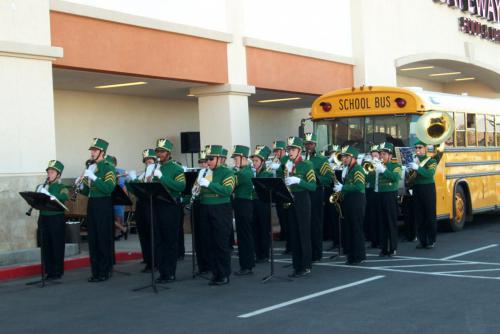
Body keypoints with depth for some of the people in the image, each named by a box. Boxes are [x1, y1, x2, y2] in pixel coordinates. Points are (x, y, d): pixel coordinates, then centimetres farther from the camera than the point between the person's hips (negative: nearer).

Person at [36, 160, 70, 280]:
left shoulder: (62, 187, -2)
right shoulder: (42, 187, 14)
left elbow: (65, 197, -23)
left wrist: (49, 195, -35)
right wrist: (38, 193, -13)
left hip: (57, 219, -5)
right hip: (43, 218, 5)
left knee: (57, 245, -1)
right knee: (45, 245, 8)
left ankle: (57, 271, 8)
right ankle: (48, 270, 17)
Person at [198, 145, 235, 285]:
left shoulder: (226, 172, -4)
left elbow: (227, 191, -17)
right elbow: (200, 191, 18)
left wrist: (209, 184, -24)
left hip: (221, 211, -5)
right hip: (205, 211, 5)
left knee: (221, 243, -2)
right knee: (210, 244, 7)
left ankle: (224, 275, 5)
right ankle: (215, 273, 15)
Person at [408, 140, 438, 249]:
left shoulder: (431, 161, 0)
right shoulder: (413, 161, 14)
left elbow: (430, 173, -18)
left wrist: (417, 168, -29)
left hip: (428, 189, -4)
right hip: (416, 189, 4)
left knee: (430, 216, -1)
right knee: (418, 216, 3)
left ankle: (431, 241, 5)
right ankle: (422, 240, 9)